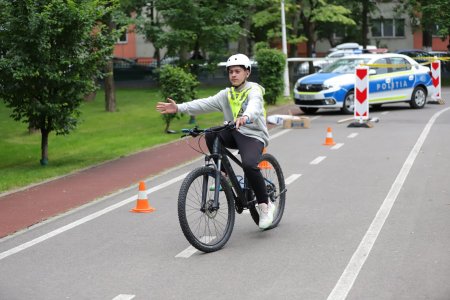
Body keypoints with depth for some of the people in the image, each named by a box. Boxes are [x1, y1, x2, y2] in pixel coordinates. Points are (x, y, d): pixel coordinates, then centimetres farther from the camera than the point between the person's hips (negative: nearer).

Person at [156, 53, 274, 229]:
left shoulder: (254, 90, -7)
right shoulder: (227, 94, 11)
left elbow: (254, 106, -31)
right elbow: (205, 104, -1)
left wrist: (245, 117, -55)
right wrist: (178, 108, -14)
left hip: (253, 135, -6)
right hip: (234, 134, 6)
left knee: (249, 165, -32)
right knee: (211, 135, -23)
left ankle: (265, 205, -13)